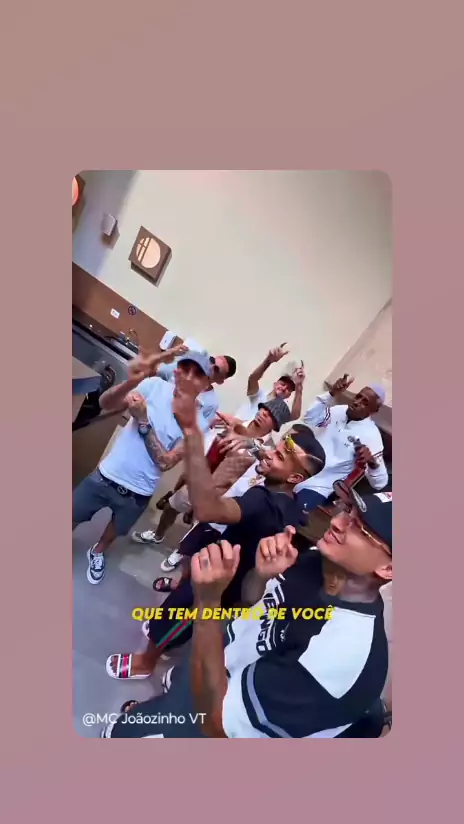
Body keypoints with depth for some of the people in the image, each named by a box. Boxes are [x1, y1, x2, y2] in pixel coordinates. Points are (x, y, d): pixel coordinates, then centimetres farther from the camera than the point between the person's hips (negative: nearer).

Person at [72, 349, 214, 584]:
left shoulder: (199, 421, -16)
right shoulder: (155, 385, -14)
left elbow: (165, 462, -20)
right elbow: (106, 404, -21)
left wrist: (143, 421, -27)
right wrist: (131, 382, -40)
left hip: (138, 493, 1)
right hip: (106, 475, 0)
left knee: (116, 529, 28)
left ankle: (97, 552, 60)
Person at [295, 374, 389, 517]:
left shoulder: (371, 435, -15)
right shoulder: (339, 410, 0)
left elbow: (380, 483, -15)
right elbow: (309, 419, -6)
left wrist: (372, 461, -37)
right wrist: (331, 394, -15)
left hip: (318, 487, -5)